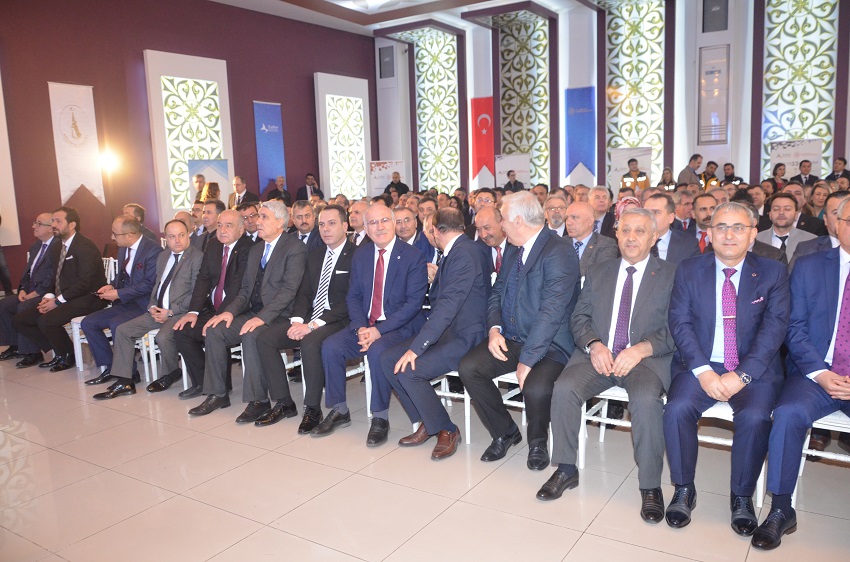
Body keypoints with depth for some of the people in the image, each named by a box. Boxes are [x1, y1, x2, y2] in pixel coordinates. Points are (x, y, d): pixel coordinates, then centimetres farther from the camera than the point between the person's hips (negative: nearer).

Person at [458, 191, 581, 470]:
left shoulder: (558, 254, -17)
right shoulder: (513, 252, 11)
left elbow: (551, 312, -22)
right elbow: (496, 294, 15)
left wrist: (527, 360, -23)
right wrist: (494, 329, -5)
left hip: (548, 345, -7)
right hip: (509, 339, 7)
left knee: (536, 388, -32)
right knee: (468, 368, -14)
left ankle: (537, 441, 5)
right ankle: (505, 433, 9)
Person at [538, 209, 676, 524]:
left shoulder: (671, 275, 7)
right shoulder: (598, 273, 18)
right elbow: (579, 318, 13)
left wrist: (642, 348, -19)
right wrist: (594, 345, -8)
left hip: (647, 358, -3)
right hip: (598, 354, 3)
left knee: (646, 398, -34)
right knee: (565, 388, -24)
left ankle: (650, 485, -14)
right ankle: (566, 469, -6)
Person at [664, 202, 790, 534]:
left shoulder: (773, 273, 4)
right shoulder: (689, 271, 6)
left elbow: (774, 327, -6)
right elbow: (680, 323, -2)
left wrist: (741, 375, -18)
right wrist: (702, 371, -16)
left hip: (754, 370, 0)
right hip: (701, 366, 1)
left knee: (754, 417, -28)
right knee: (677, 408, -25)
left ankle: (742, 497, -3)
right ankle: (683, 490, -3)